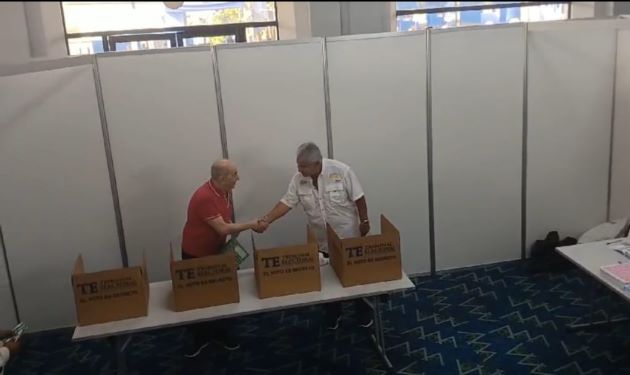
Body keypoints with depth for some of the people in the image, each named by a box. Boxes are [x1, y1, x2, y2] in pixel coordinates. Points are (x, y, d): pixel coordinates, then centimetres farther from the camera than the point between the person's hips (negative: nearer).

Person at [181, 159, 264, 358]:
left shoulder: (224, 191, -5)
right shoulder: (204, 198, -32)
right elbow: (222, 228, -30)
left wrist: (236, 229, -11)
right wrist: (250, 225, -21)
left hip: (216, 251, 7)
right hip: (195, 255, -7)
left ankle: (223, 333, 29)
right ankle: (200, 337, 25)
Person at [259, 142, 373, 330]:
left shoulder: (341, 171, -21)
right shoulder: (299, 179, -9)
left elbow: (358, 198, -14)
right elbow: (287, 202, -7)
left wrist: (364, 221, -9)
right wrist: (267, 219, -18)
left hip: (349, 237, -3)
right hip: (323, 241, 4)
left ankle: (364, 312, 32)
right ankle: (333, 314, 35)